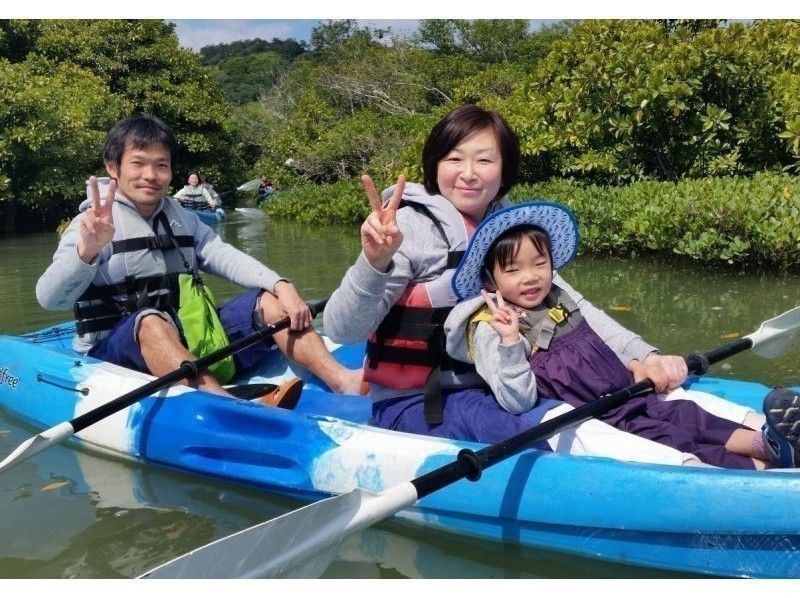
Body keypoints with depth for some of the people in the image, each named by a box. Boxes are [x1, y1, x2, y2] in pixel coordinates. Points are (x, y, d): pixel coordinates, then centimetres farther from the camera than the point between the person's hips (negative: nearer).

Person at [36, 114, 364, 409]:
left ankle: (343, 380, -32)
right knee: (152, 320, -36)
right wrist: (87, 249, -40)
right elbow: (49, 298, -19)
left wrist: (282, 287, -20)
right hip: (115, 352, -5)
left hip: (186, 342, 5)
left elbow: (225, 257, -1)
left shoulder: (182, 218, 13)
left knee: (267, 301, -11)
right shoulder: (94, 222, -5)